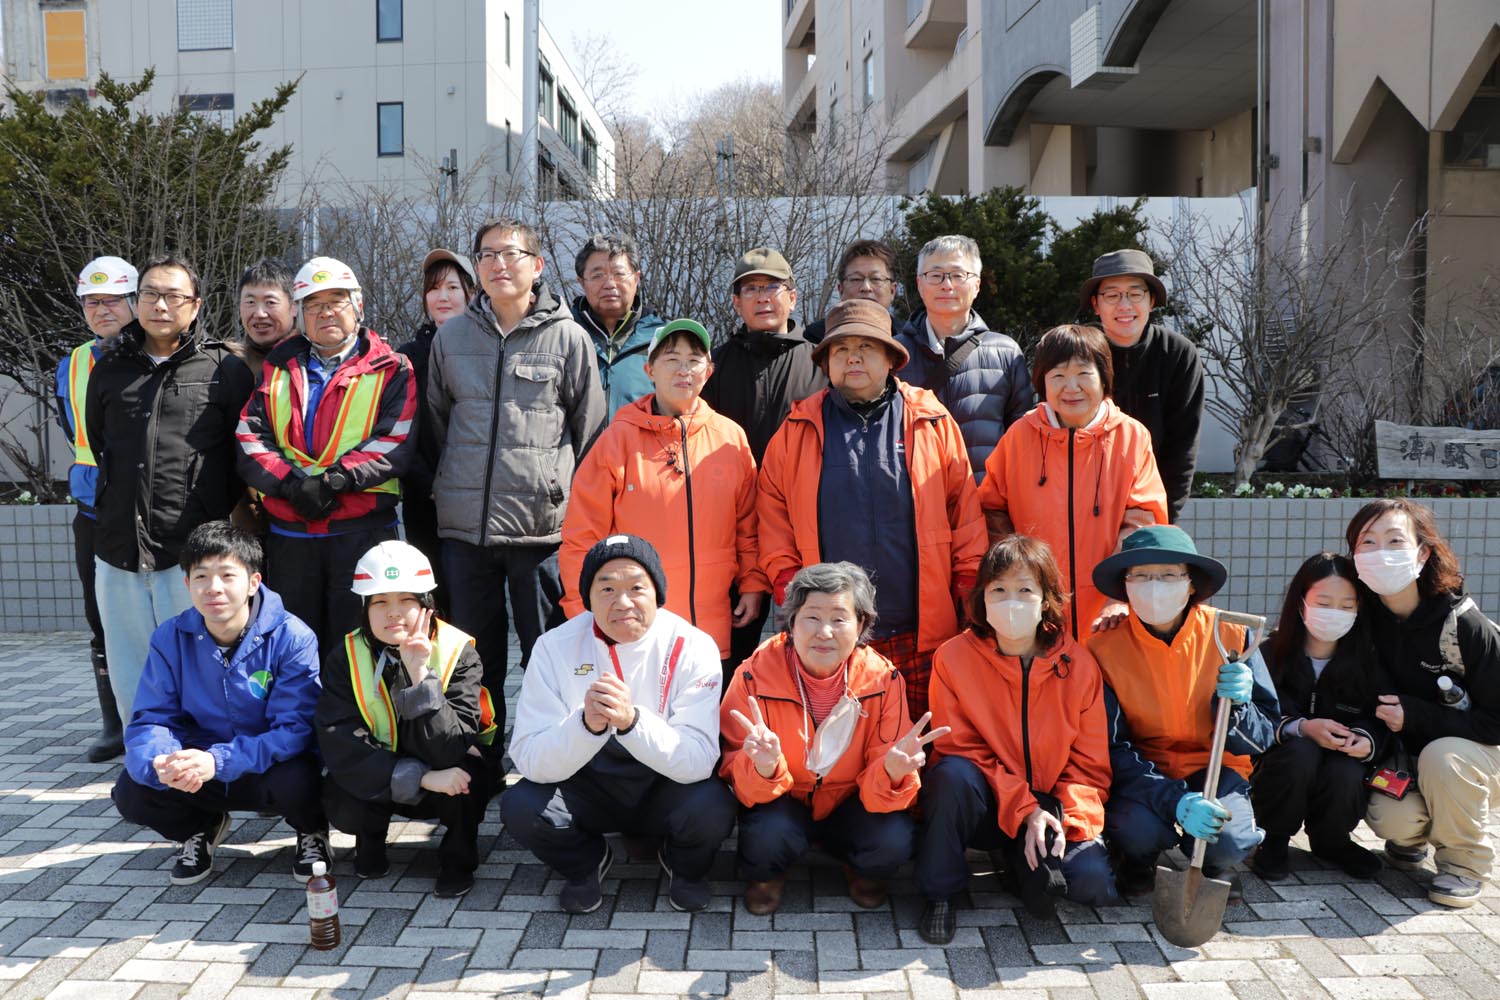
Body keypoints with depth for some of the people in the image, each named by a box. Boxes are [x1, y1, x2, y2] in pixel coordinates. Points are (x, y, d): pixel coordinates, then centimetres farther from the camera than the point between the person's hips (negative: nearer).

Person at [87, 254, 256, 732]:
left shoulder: (225, 369, 0)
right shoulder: (109, 369, 12)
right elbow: (97, 442, 24)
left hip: (192, 550, -4)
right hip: (118, 551, 4)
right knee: (129, 675, 12)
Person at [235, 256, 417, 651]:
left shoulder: (390, 370, 4)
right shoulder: (279, 368, 15)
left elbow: (396, 442, -8)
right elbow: (249, 437, 4)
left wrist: (334, 481, -17)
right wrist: (290, 484, -13)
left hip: (362, 528, -3)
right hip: (288, 533, 4)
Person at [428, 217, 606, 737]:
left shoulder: (568, 338, -1)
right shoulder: (450, 337, 9)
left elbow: (590, 431, 2)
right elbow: (435, 421, 18)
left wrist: (572, 503, 1)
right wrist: (453, 486, 15)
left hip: (544, 524, -3)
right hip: (465, 527, 3)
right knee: (476, 657, 13)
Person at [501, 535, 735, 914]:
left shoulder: (692, 648, -18)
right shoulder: (556, 647, -14)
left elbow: (700, 761, -25)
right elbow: (529, 760, -20)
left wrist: (632, 720, -42)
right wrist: (586, 725, -40)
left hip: (664, 787, -1)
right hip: (588, 787, 1)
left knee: (712, 806, -31)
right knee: (520, 806, -25)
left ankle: (686, 866, 7)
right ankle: (585, 863, 9)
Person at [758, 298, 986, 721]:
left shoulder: (932, 424, 7)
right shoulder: (796, 432, 9)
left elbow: (965, 512, 7)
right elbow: (773, 518, 9)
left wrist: (969, 588, 1)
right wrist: (789, 587, 0)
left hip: (923, 637, 0)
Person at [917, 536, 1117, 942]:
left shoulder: (1077, 664, -5)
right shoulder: (954, 658, -11)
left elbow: (1091, 764, -2)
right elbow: (960, 751, -10)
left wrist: (1065, 817, -20)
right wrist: (1023, 809, -21)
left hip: (1053, 807, 1)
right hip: (982, 806, 0)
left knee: (1095, 885, -26)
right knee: (953, 774, -34)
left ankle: (1026, 864, 7)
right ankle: (939, 894, -13)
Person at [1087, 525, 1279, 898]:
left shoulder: (1230, 635, -11)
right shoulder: (1105, 648, -14)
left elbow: (1264, 738, -6)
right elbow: (1113, 749, -16)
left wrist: (1235, 704, -30)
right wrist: (1175, 801, -31)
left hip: (1214, 767, 1)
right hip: (1141, 774, -1)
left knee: (1229, 841, -29)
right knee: (1139, 831, -32)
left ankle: (1214, 864, 10)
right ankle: (1138, 859, 6)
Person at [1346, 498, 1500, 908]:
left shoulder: (1465, 625, -20)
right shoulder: (1360, 619, -11)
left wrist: (1415, 716, -26)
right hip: (1401, 758, 2)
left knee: (1440, 757, -35)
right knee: (1389, 817, -27)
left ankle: (1464, 861, -7)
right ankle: (1412, 836, 13)